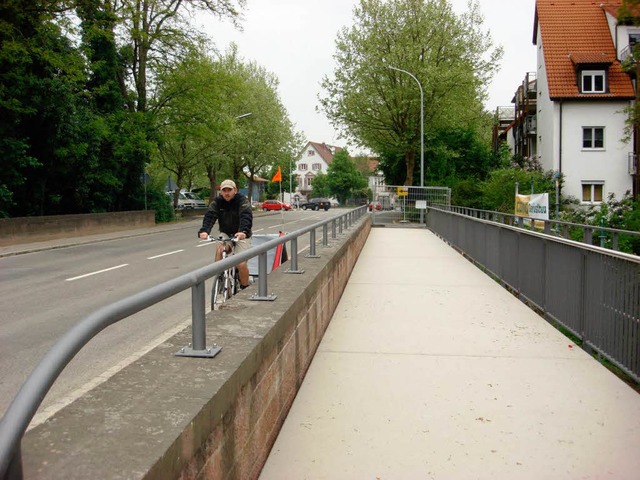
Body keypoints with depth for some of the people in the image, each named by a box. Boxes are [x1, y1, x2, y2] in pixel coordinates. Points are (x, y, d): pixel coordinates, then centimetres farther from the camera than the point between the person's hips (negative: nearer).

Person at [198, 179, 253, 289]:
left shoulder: (242, 200, -17)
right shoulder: (217, 201, -7)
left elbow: (246, 216, -34)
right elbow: (210, 216, -22)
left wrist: (243, 231, -54)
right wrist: (204, 230, -43)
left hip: (241, 236, -3)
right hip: (225, 235, 3)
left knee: (241, 264, -15)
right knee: (220, 250, -28)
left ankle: (245, 288, 9)